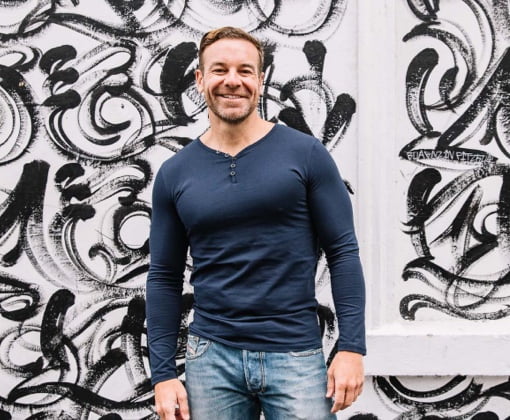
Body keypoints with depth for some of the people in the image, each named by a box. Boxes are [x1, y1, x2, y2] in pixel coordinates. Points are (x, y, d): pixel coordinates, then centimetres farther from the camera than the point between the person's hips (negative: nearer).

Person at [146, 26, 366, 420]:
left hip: (296, 356, -2)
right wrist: (163, 374, 3)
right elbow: (165, 278, 7)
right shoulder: (174, 174, 4)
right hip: (211, 357, 3)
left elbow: (343, 252, -3)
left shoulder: (305, 154, -3)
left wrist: (352, 347, -9)